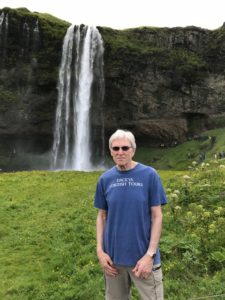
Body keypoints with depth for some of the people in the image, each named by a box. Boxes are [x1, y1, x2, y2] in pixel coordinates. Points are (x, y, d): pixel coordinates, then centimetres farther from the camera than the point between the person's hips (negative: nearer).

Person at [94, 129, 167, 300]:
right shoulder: (105, 179, -1)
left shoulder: (149, 175, -10)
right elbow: (101, 216, 6)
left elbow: (157, 216, -8)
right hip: (113, 257, 3)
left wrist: (150, 254, -13)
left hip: (143, 256, -3)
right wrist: (100, 250, -2)